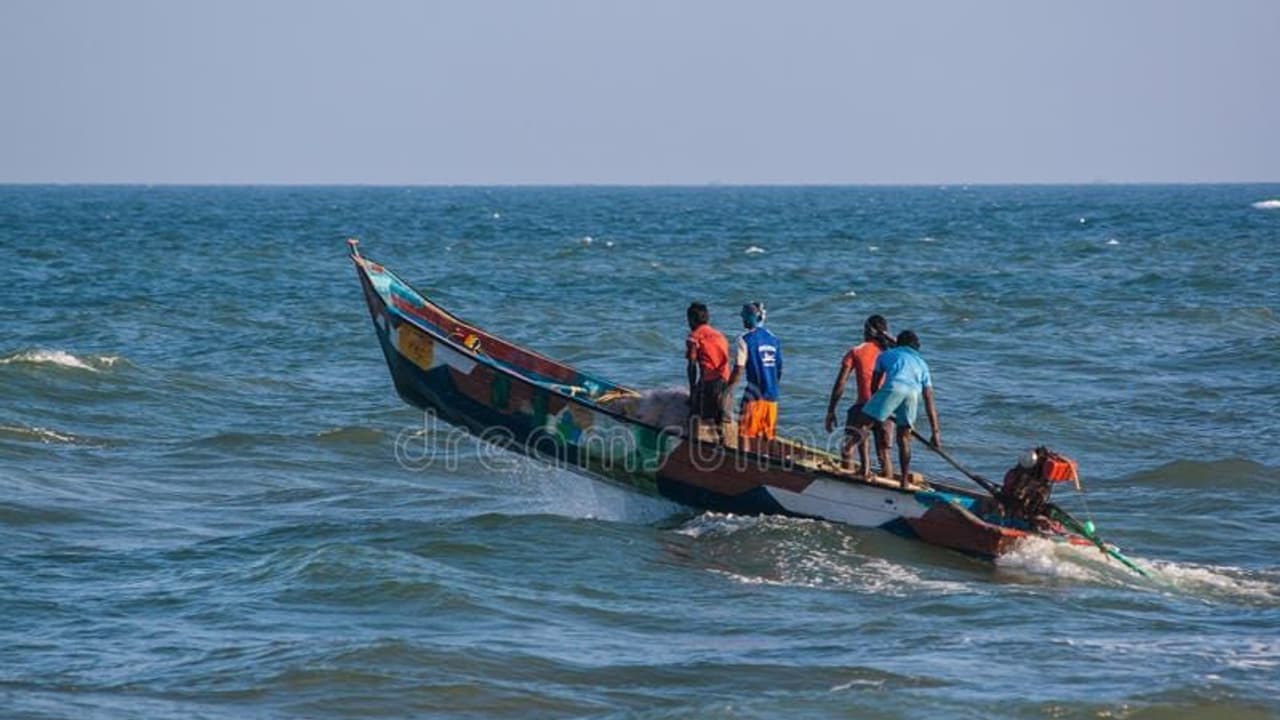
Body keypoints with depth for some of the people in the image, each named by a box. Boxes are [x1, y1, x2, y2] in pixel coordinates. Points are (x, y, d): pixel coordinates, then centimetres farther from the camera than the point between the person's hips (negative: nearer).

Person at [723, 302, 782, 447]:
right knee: (767, 438, 11)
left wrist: (728, 390, -5)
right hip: (772, 396, 6)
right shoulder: (773, 339, 11)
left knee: (745, 435, -2)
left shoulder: (745, 340, -7)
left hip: (754, 395, -6)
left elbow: (739, 369, -12)